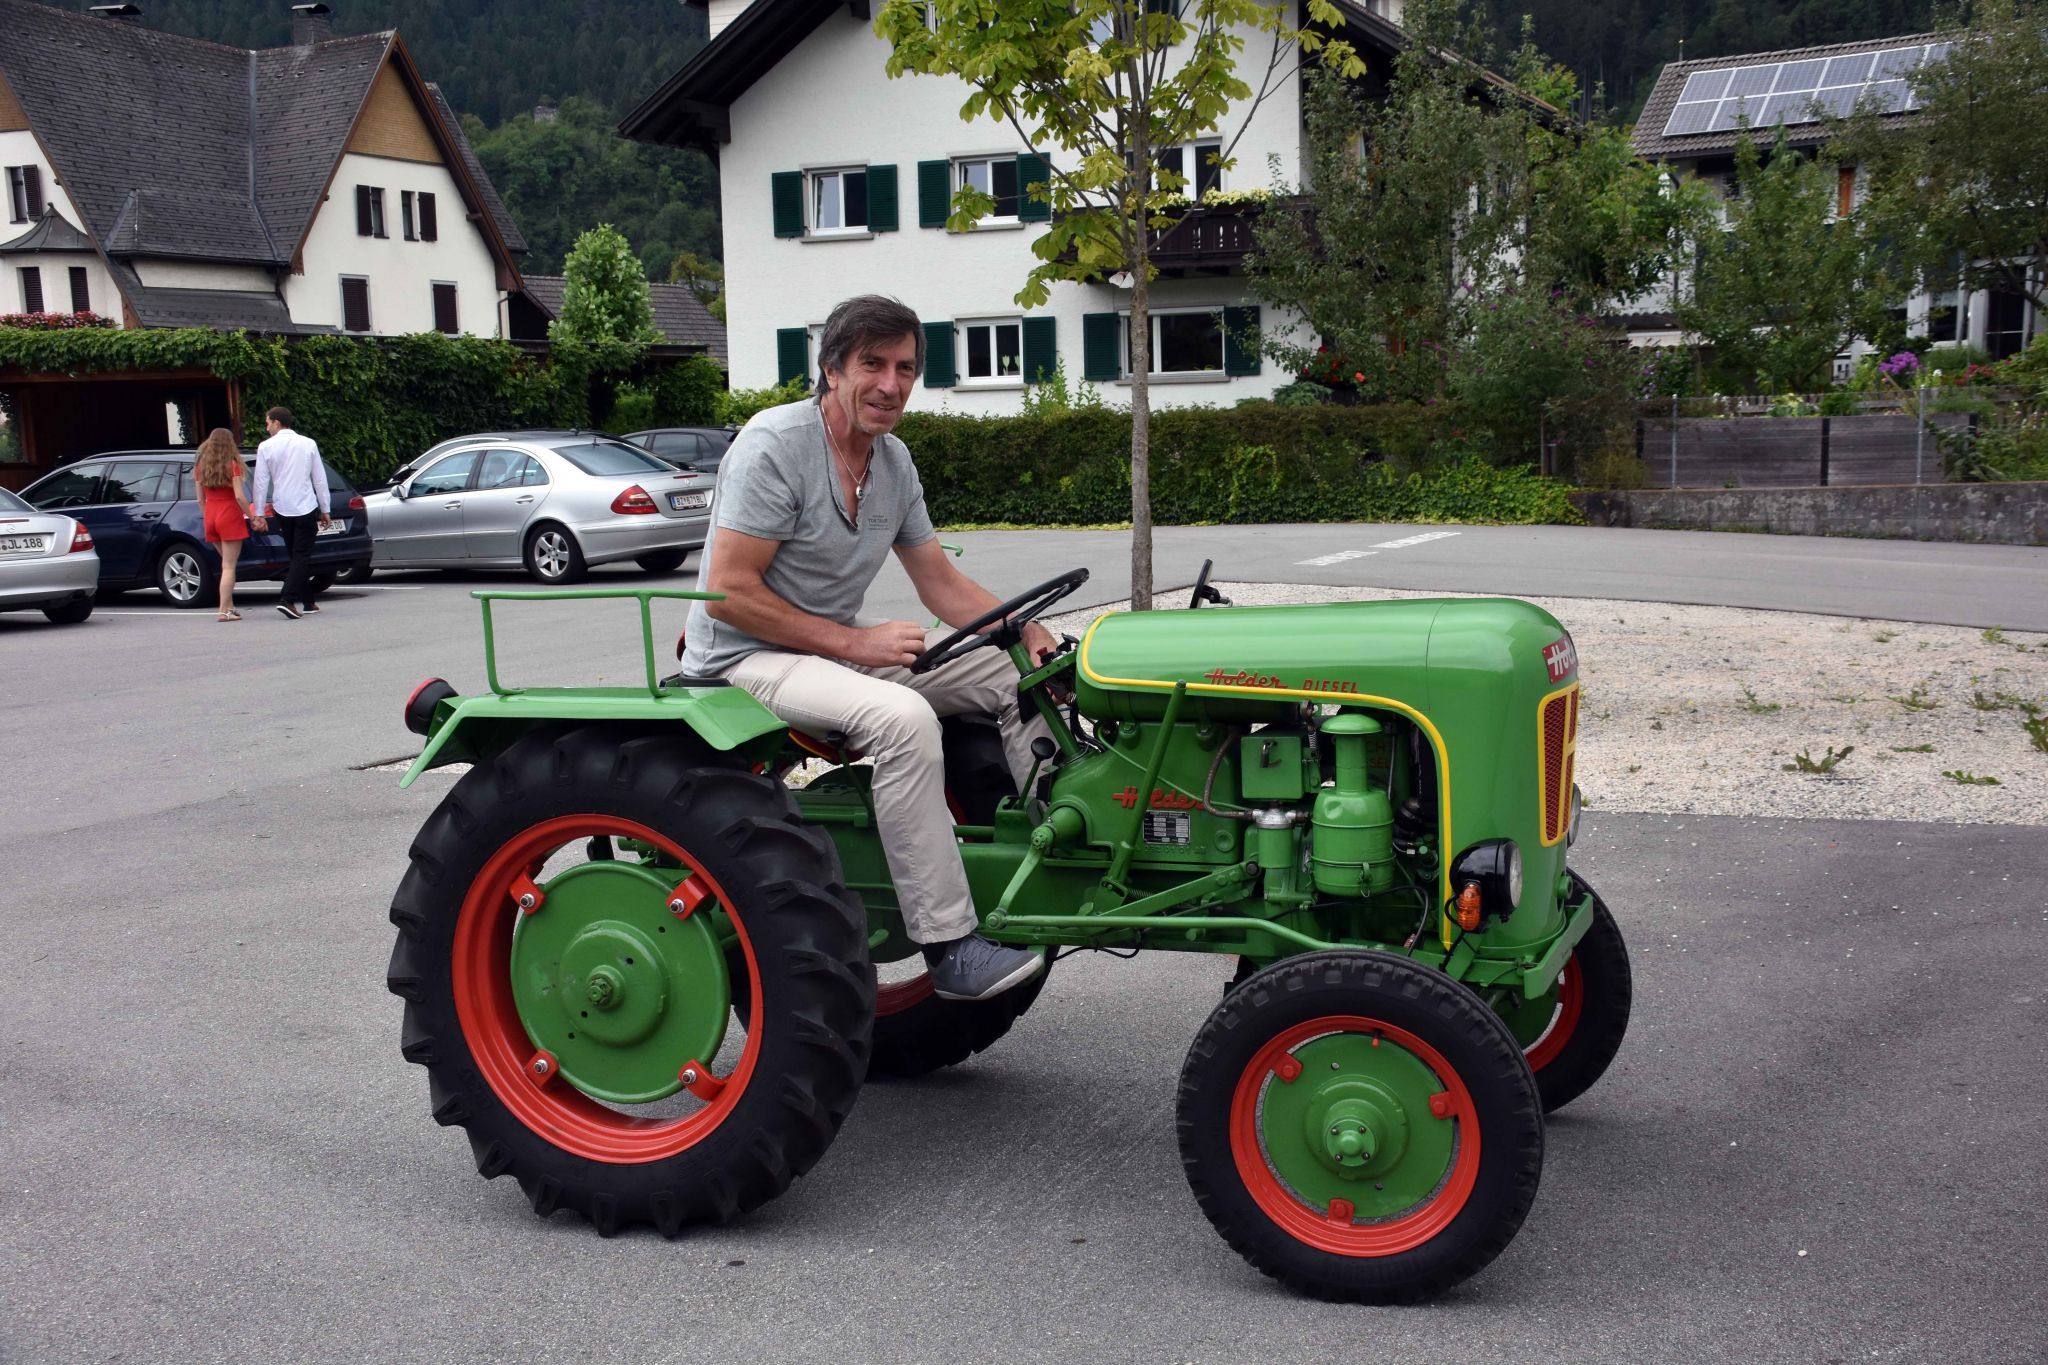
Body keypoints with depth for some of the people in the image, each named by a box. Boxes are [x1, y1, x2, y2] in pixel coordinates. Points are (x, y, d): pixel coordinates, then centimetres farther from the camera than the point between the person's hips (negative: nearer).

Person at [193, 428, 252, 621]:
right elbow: (239, 496, -14)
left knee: (227, 563, 17)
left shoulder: (200, 466, 8)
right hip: (230, 515, -5)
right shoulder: (232, 464, -7)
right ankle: (224, 611, -10)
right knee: (229, 566, -5)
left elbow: (200, 499, 10)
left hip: (210, 517, 5)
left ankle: (229, 606, 15)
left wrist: (207, 518, 19)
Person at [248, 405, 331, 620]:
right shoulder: (308, 444, -1)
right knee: (302, 555, -1)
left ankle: (307, 602, 18)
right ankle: (287, 600, -17)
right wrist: (325, 510, 9)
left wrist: (259, 514, 3)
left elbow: (261, 482, -2)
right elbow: (320, 479, 2)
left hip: (282, 509, 2)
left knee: (296, 555, 14)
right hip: (306, 507, -2)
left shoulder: (266, 447, -2)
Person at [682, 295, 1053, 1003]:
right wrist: (854, 642, -23)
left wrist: (1029, 632, -4)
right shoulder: (774, 445, -17)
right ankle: (949, 947, -31)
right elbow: (728, 592, -21)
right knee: (902, 716, -36)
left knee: (1020, 673, -1)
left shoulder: (893, 461, 8)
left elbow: (941, 583, 13)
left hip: (839, 649, 9)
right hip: (745, 659, -8)